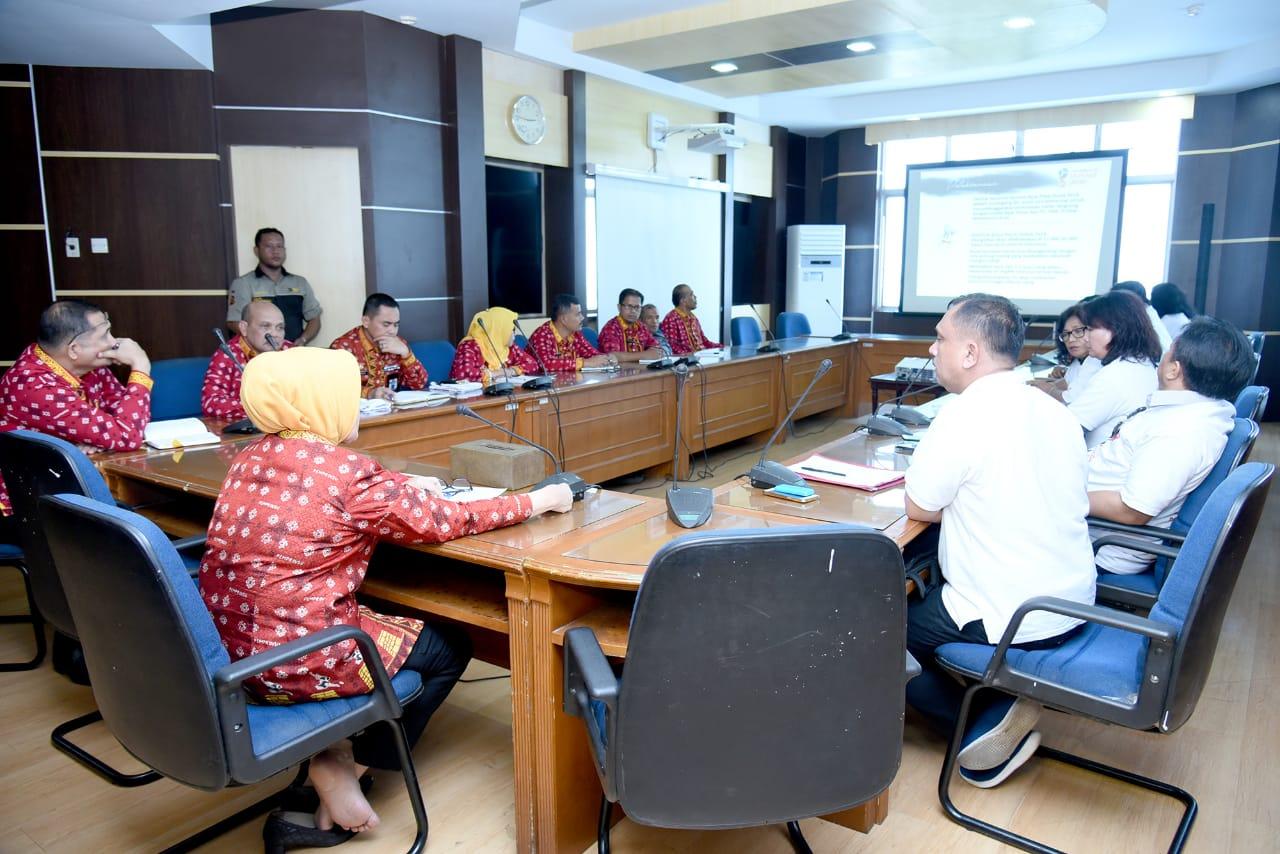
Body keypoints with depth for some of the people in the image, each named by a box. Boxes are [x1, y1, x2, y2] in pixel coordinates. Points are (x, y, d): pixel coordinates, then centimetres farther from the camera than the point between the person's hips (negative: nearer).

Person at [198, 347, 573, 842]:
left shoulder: (253, 457, 3)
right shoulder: (345, 471, -19)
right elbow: (446, 521, -11)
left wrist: (404, 487, 19)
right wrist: (539, 500, -1)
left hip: (231, 648, 8)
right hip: (293, 659, -8)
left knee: (393, 619, 28)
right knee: (449, 647, 13)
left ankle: (334, 757, 19)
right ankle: (350, 763, 13)